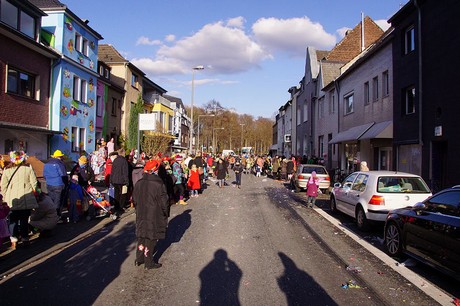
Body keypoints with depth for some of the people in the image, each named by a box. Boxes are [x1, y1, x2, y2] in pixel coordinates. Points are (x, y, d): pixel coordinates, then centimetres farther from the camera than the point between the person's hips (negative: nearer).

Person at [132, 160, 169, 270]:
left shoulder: (139, 183, -1)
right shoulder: (159, 184, -18)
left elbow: (134, 199, 9)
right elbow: (164, 202, -14)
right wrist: (166, 214, 0)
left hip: (141, 216, 6)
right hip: (154, 217, -5)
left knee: (141, 237, 19)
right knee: (151, 238, 4)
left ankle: (139, 259, 30)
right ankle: (149, 263, 14)